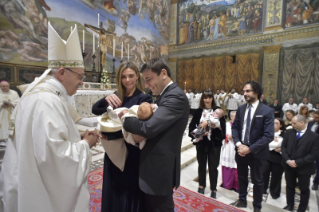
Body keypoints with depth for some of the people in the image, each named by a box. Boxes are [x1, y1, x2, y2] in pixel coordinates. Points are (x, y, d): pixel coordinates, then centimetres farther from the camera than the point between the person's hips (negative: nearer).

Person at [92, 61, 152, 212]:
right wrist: (106, 99, -24)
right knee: (113, 192, 21)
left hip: (132, 154, -5)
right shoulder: (116, 96, 5)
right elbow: (95, 110, -5)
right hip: (113, 152, 5)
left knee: (130, 194, 11)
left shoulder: (143, 98, -11)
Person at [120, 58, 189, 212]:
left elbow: (149, 127, -30)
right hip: (155, 165, 9)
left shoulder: (176, 96, -21)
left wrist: (125, 118, -13)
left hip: (161, 168, -9)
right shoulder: (166, 95, 11)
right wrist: (139, 132, -7)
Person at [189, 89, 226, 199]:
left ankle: (213, 190, 27)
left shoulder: (217, 110, -5)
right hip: (201, 142, 2)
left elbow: (222, 125, -15)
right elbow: (191, 126, -2)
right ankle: (201, 186, 38)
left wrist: (209, 123, -25)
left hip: (214, 142, -2)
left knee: (213, 167, 7)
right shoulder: (198, 111, -1)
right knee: (201, 165, 17)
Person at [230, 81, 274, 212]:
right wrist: (238, 144, -11)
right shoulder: (241, 109, 1)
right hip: (241, 149, 4)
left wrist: (250, 148, -21)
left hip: (256, 152, -4)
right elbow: (235, 127, 5)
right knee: (241, 177, 21)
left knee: (257, 180, 16)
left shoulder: (267, 111, -14)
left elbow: (268, 136, -17)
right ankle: (242, 200, 43)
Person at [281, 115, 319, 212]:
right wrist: (287, 160, -13)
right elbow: (283, 147, 0)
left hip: (304, 168, -3)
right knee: (290, 186, 18)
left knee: (304, 189, 16)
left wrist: (298, 162, -18)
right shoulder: (289, 132, -3)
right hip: (289, 166, 3)